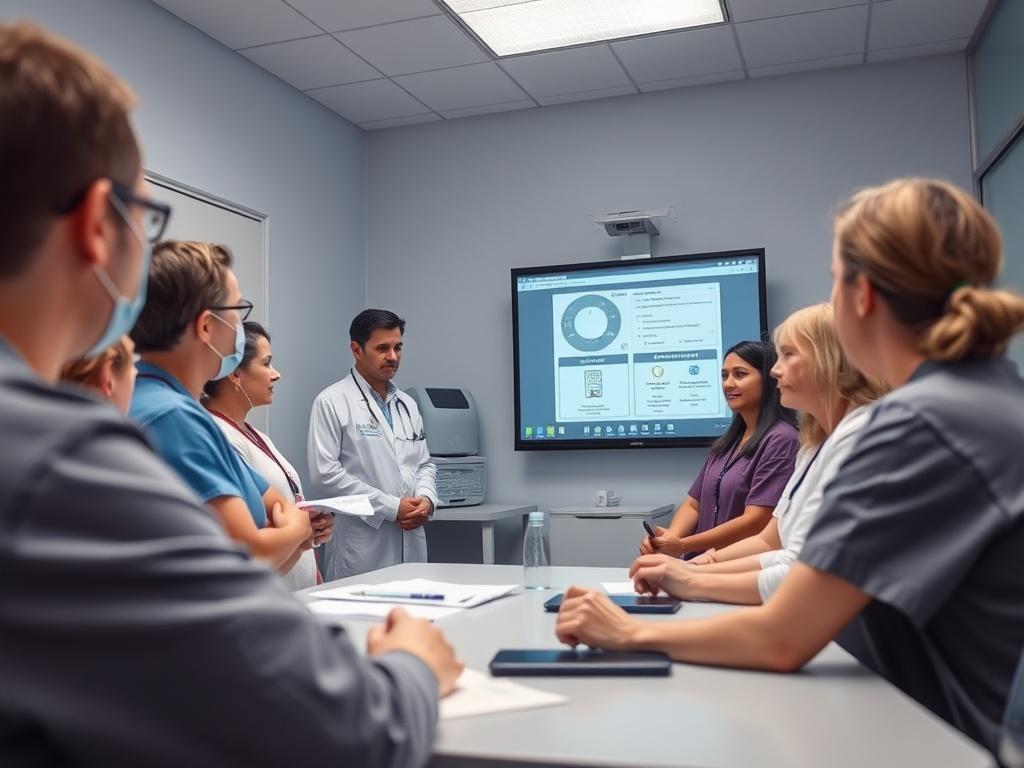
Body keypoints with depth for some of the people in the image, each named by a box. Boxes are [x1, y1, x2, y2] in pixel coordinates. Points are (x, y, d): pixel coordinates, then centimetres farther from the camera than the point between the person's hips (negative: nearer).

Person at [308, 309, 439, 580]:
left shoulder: (407, 404, 15)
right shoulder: (332, 402, -5)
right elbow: (324, 474, -13)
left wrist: (426, 499, -3)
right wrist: (392, 507, -13)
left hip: (412, 542, 6)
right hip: (361, 549, -6)